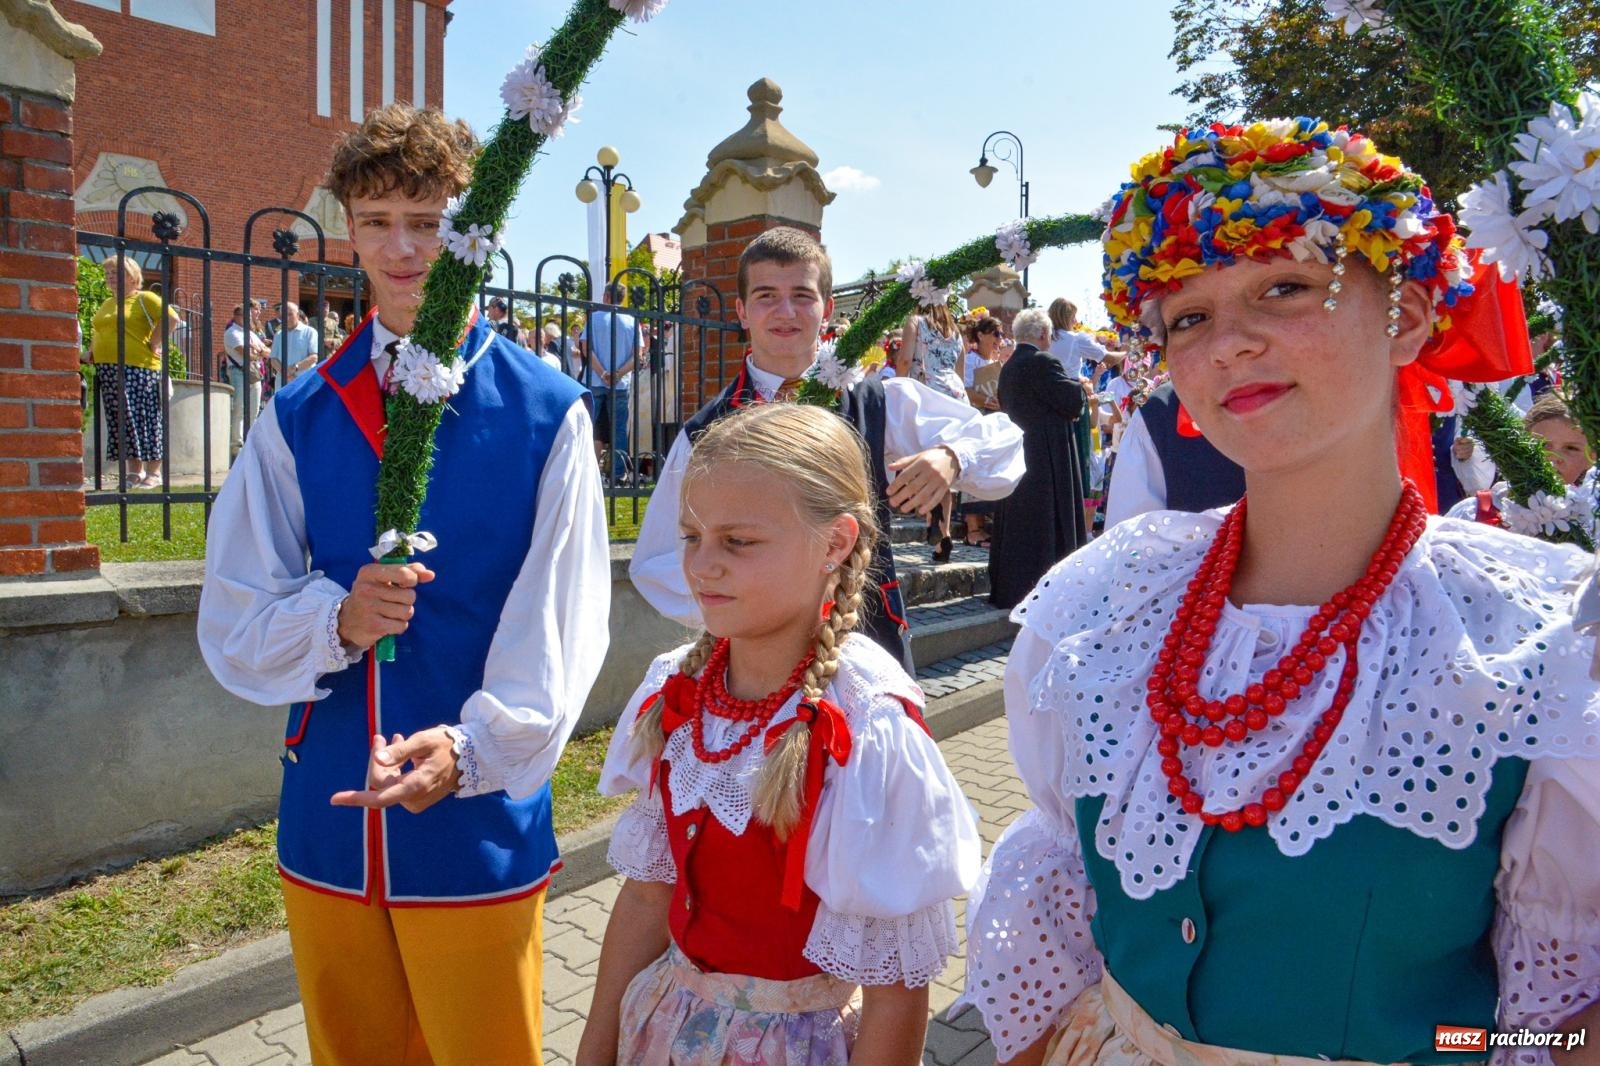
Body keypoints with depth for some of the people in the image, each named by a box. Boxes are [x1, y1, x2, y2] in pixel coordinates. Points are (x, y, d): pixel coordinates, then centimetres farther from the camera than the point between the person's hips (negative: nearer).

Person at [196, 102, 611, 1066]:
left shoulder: (546, 414, -8)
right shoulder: (299, 418, 2)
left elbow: (559, 625, -11)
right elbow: (233, 622, 1)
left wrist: (472, 746, -25)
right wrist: (337, 618, -18)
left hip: (480, 830, -3)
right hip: (326, 825, 4)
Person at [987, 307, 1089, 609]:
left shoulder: (1008, 367, 11)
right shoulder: (1042, 362, -15)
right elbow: (1073, 402, -16)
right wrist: (1077, 384, 6)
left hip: (1014, 449, 9)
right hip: (1046, 457, -9)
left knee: (1016, 523, 14)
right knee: (1044, 527, -4)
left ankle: (1006, 589, 21)